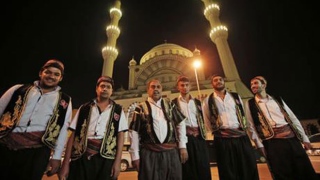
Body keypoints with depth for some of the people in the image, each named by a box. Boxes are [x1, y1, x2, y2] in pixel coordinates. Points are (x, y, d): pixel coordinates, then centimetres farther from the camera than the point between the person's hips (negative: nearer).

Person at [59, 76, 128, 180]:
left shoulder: (118, 110, 8)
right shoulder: (84, 108, 10)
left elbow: (120, 136, 3)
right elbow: (73, 134, 7)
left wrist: (117, 161, -5)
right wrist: (66, 163, 2)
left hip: (106, 157, 0)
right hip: (81, 156, 1)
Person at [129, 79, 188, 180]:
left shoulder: (169, 105, 10)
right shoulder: (141, 108, 2)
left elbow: (181, 123, 10)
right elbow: (134, 132, 0)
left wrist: (182, 146, 4)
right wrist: (135, 155, -2)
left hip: (171, 151, 3)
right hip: (149, 153, -2)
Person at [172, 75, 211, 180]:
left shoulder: (197, 102, 14)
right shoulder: (174, 103, 2)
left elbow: (202, 119, 17)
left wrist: (203, 133, 8)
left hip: (199, 137, 3)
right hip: (184, 137, -3)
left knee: (203, 167, 8)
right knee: (188, 169, 6)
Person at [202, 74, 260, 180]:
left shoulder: (236, 96, 13)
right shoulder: (208, 101, 5)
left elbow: (246, 116, 13)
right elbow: (207, 122, 9)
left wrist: (254, 135, 8)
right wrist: (216, 132, 4)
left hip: (242, 137, 3)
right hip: (222, 139, -2)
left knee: (249, 170, 8)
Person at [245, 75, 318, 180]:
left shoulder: (277, 99, 13)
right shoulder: (250, 104, 3)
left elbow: (293, 118, 14)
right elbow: (251, 126, -1)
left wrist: (304, 138, 9)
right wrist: (260, 145, -7)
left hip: (291, 137, 4)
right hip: (272, 142, -3)